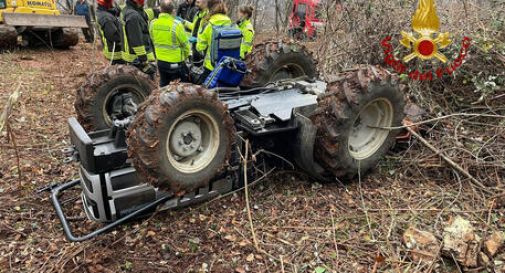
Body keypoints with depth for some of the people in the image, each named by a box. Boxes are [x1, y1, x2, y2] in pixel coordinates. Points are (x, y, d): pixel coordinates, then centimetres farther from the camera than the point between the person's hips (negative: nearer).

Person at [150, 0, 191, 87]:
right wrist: (185, 56, 9)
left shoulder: (153, 24, -6)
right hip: (176, 62, -5)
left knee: (163, 86, 21)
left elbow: (154, 41, 6)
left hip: (160, 61, 5)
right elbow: (185, 44, -10)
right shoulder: (177, 25, -20)